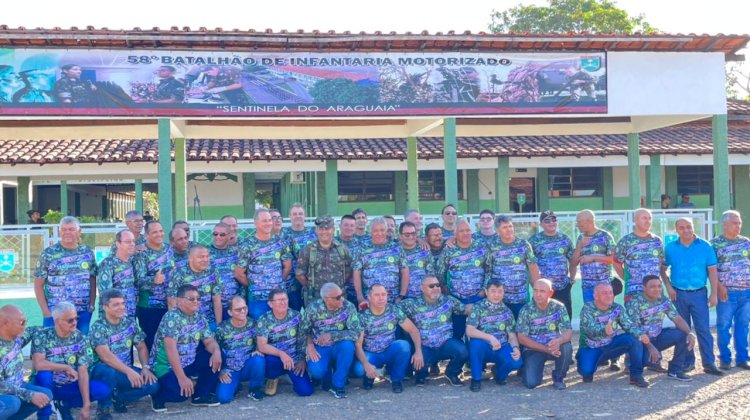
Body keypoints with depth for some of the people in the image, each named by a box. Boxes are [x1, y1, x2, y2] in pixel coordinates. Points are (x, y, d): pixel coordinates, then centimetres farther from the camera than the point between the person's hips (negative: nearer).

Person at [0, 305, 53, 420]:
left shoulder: (16, 337, -7)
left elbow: (31, 331, 16)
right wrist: (30, 395, -31)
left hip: (15, 387, 8)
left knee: (46, 394, -3)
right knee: (12, 402, -35)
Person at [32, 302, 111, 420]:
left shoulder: (79, 338, -8)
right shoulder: (42, 336, -16)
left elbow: (83, 372, -13)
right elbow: (38, 364, -31)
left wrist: (86, 405, -20)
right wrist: (67, 368, -22)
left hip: (69, 386, 3)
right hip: (47, 386, -3)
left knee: (104, 390, -18)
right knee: (44, 374, -36)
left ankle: (64, 405, 3)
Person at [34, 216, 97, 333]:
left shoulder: (87, 252, 6)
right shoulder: (48, 254, -3)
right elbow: (38, 285, 0)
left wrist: (92, 305, 2)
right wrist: (45, 311, -7)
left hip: (83, 312, 3)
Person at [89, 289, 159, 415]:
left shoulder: (130, 322, 2)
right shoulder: (98, 327, -15)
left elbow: (141, 347, 6)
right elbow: (105, 356, -27)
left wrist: (146, 367, -13)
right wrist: (129, 371, -37)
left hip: (125, 370, 5)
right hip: (102, 370, -5)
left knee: (153, 384, -20)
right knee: (110, 372, -41)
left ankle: (117, 398, 5)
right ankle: (104, 407, -14)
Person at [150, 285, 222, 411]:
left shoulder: (200, 318, 1)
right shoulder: (172, 317, -21)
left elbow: (209, 341, 1)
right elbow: (171, 349, -28)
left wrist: (216, 351, -25)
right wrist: (182, 378, -33)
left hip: (189, 362, 7)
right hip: (166, 366, -7)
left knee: (215, 358, -12)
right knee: (180, 392, -30)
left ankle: (200, 395, 3)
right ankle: (158, 395, 5)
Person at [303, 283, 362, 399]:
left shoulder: (348, 307, -15)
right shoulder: (313, 309, -11)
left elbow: (356, 332, -22)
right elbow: (304, 331, 1)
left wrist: (331, 335, -30)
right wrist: (310, 346, -18)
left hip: (340, 347, 1)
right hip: (320, 349, 0)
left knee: (348, 344, -34)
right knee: (316, 371, -30)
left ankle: (338, 384, -14)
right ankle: (327, 380, 9)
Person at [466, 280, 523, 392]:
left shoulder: (506, 311, 6)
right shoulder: (478, 307, -6)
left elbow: (512, 336, 3)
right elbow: (469, 331, -18)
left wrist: (515, 348, -19)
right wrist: (490, 338, -31)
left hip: (501, 349, 2)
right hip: (482, 348, -2)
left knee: (517, 362, -27)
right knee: (476, 342, -36)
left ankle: (498, 373, 10)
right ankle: (476, 379, -13)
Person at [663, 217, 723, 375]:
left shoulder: (705, 247, -1)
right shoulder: (670, 248, 3)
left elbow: (712, 271, 0)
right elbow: (662, 269, 10)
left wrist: (714, 294, -5)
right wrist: (668, 287, -2)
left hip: (699, 294, -2)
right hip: (678, 294, 2)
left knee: (703, 329, -4)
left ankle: (709, 363, 0)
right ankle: (687, 362, 18)